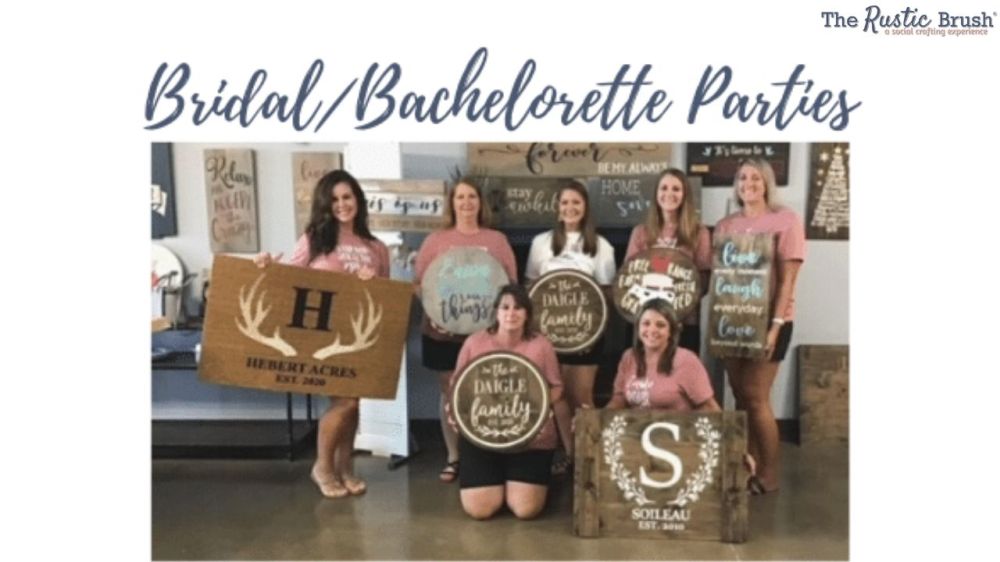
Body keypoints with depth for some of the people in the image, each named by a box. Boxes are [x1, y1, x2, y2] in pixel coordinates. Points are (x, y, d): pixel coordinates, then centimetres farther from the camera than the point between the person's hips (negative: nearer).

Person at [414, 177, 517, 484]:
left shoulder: (497, 240, 7)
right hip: (443, 331, 0)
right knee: (450, 392, 8)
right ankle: (453, 457, 19)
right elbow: (418, 282, 3)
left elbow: (511, 283, 7)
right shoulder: (436, 240, 6)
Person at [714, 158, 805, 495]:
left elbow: (788, 278, -10)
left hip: (768, 320, -5)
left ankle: (769, 474, 8)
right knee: (741, 396, 8)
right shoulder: (726, 226, 10)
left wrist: (775, 325, -17)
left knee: (755, 397, -5)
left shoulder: (786, 220, -5)